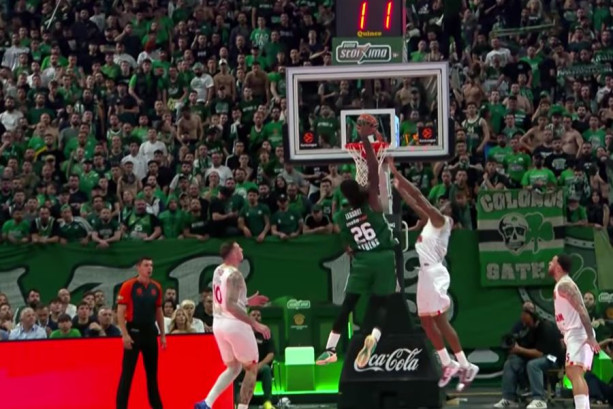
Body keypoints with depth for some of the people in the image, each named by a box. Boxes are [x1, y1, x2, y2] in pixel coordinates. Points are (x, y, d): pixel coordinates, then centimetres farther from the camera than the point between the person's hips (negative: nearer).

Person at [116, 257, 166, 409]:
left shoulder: (156, 287, 8)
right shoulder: (128, 286, -7)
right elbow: (120, 312, -9)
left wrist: (162, 335, 12)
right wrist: (125, 334, -16)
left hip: (150, 332, 5)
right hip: (134, 332, -5)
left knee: (152, 371, 12)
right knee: (127, 372, -6)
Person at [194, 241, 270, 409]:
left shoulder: (218, 271, 9)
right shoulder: (234, 275, -18)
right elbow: (230, 306, -27)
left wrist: (247, 302, 20)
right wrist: (255, 323, -28)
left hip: (219, 324, 8)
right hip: (235, 325, -8)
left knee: (233, 368, 20)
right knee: (252, 369, 7)